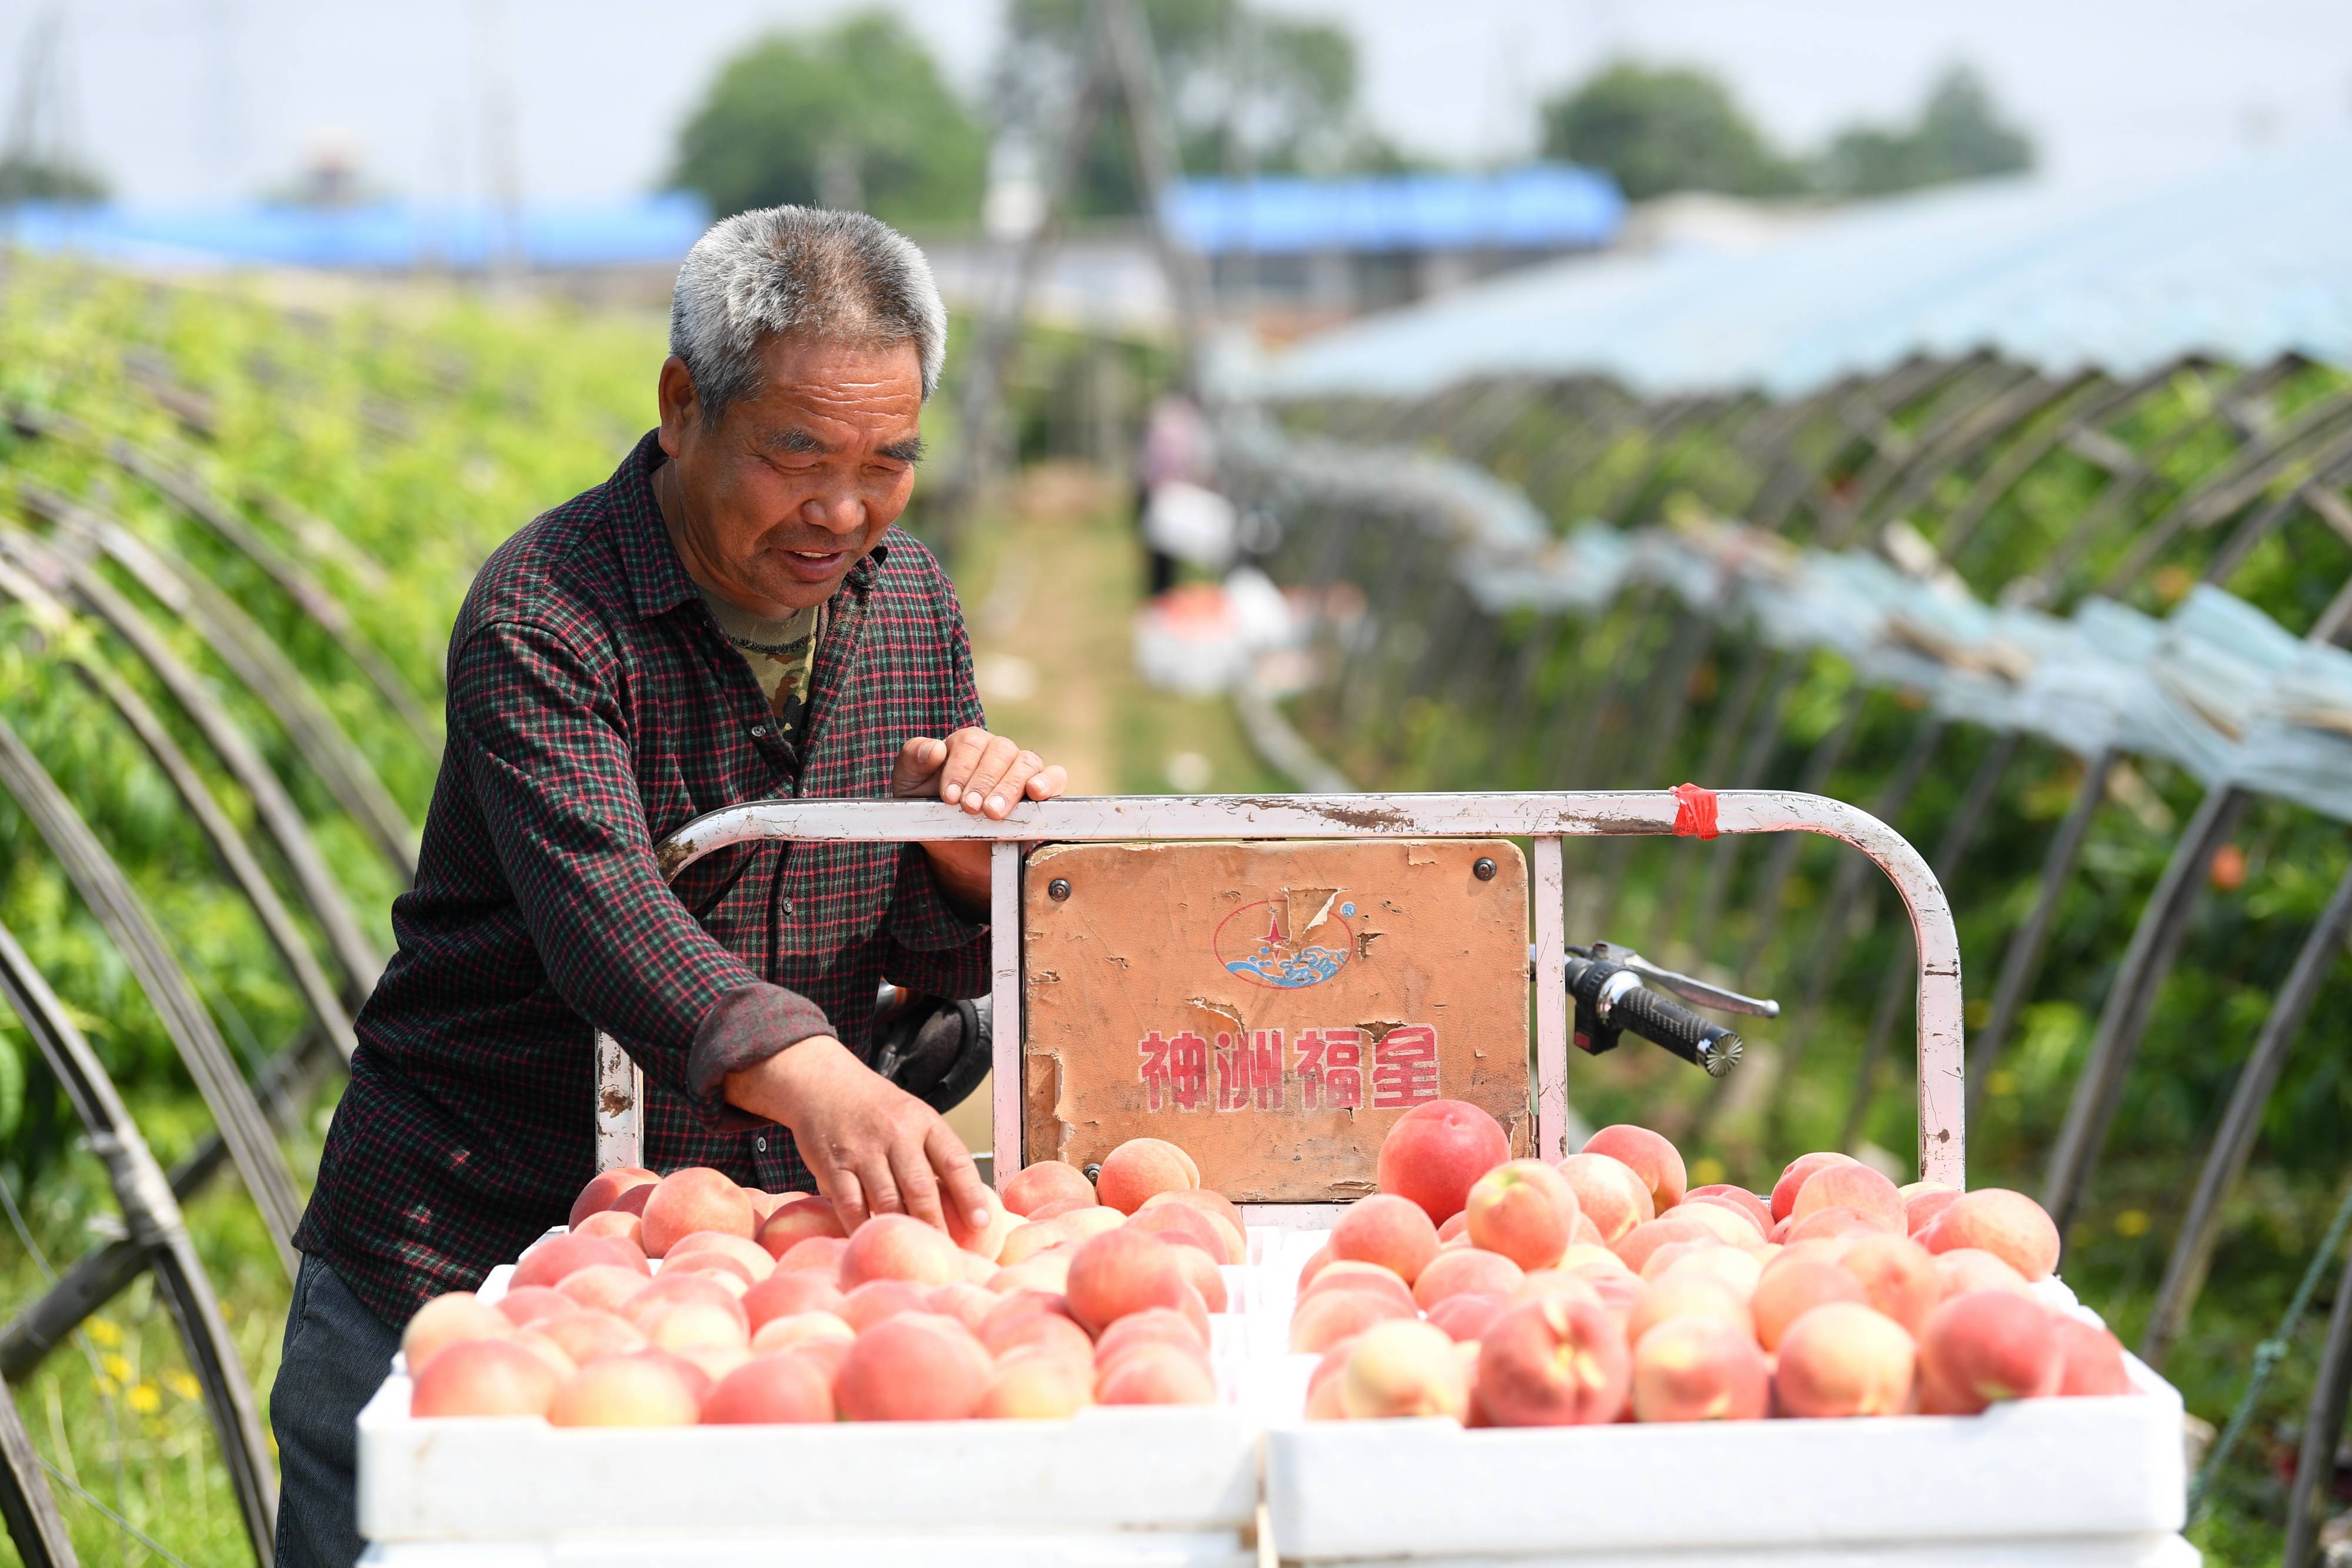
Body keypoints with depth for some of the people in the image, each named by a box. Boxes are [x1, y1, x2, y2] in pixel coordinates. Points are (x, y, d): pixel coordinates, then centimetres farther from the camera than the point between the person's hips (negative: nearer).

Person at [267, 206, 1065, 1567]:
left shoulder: (908, 604, 4)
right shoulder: (543, 616, -16)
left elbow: (930, 959, 11)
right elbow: (603, 913, -33)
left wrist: (970, 852, -13)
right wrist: (813, 1078, -49)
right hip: (466, 1248, -5)